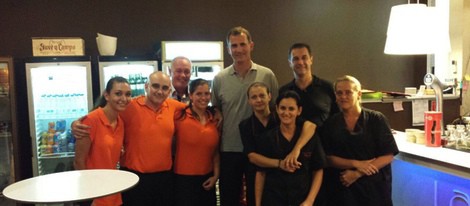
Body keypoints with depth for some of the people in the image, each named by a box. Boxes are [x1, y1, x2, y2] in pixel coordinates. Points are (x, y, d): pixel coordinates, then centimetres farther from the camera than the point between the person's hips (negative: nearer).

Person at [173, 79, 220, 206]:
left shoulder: (214, 120, 5)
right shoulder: (179, 116, -10)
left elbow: (215, 152, 11)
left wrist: (216, 175, 5)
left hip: (207, 180, 5)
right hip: (184, 179, -4)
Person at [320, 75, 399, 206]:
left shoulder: (376, 119, -5)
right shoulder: (331, 124, 1)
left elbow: (388, 155, -9)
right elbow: (329, 158, -2)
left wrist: (357, 174, -15)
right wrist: (356, 163, -16)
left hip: (374, 186, -1)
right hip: (344, 188, 1)